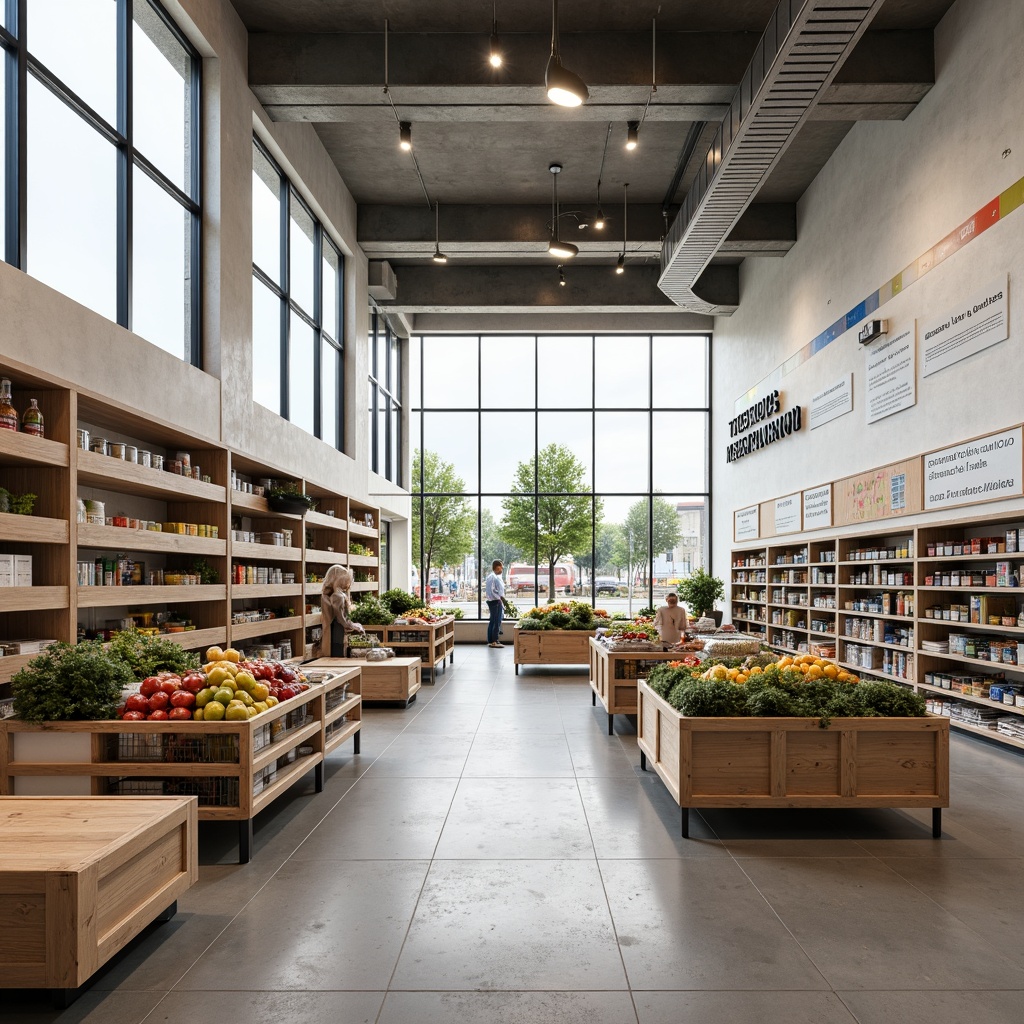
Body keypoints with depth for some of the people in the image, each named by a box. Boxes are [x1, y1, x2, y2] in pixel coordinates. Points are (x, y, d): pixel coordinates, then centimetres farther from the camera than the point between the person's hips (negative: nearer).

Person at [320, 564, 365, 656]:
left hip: (331, 637, 9)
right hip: (339, 638, -9)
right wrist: (357, 627, -5)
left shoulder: (328, 595, 10)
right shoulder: (338, 597, -19)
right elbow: (342, 620, -17)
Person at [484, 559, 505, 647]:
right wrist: (500, 598, -16)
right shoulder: (494, 577, -16)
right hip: (496, 602, -10)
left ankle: (490, 641, 15)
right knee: (497, 622, -7)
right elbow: (492, 591, -24)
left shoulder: (490, 577, 15)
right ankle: (495, 641, -5)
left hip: (491, 602, 10)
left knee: (492, 622, 11)